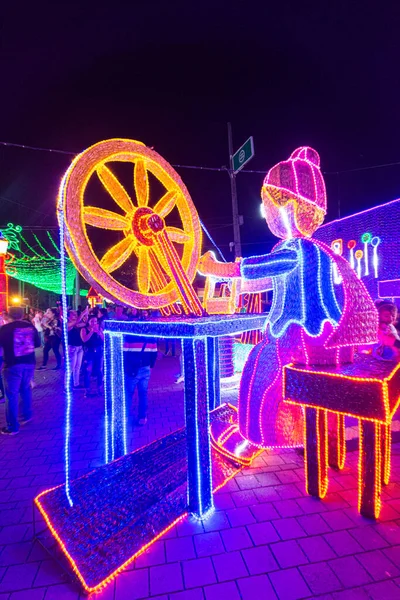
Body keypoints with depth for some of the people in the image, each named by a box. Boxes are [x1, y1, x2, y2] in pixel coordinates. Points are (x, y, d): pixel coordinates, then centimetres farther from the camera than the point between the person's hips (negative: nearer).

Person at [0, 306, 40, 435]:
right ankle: (27, 415, 34)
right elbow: (37, 344, 7)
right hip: (29, 362, 4)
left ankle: (12, 427, 10)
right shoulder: (30, 326, 0)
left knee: (11, 395, 4)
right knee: (25, 388, 24)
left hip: (12, 364, -4)